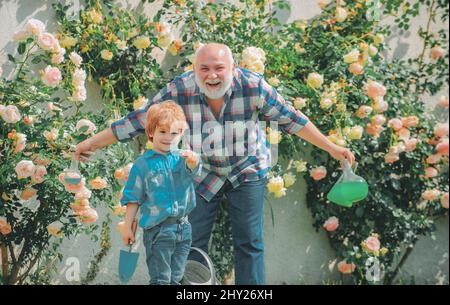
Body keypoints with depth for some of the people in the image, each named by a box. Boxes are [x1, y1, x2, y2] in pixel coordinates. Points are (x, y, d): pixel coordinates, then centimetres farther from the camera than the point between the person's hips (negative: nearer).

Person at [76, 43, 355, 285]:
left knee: (250, 243, 2)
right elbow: (139, 120, -14)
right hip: (201, 174, 1)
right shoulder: (178, 91, -24)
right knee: (193, 243, 4)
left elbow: (290, 118, -12)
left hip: (248, 171, 0)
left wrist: (332, 148, -9)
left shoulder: (254, 86, -24)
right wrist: (92, 143, -11)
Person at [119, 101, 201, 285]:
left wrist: (193, 161, -45)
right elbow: (133, 199, 1)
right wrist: (127, 227, -1)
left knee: (176, 278, 14)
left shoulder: (182, 158, 2)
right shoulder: (143, 164, -2)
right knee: (160, 279, -1)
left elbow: (192, 169, -22)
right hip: (157, 230, -3)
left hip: (183, 227, 3)